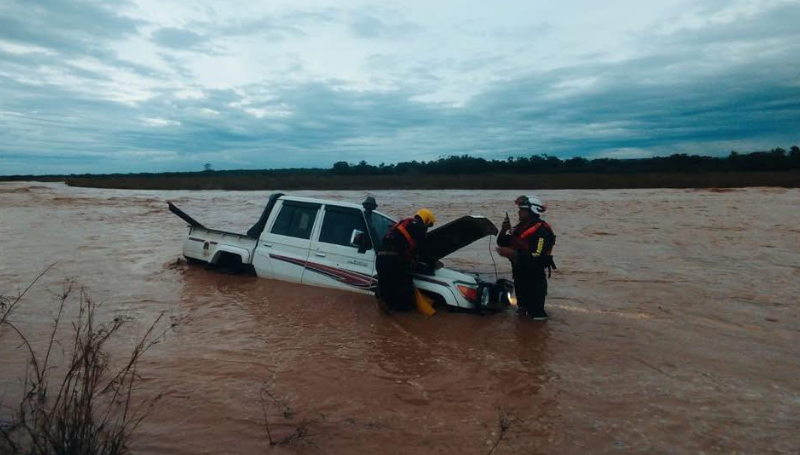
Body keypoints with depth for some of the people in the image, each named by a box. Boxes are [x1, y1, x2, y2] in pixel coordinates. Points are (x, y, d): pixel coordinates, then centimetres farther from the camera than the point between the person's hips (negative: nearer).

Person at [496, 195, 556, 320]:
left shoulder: (542, 231, -20)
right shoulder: (520, 227, 9)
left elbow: (537, 258, -29)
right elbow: (502, 243, 12)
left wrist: (513, 254, -31)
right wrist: (505, 230, -8)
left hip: (534, 276, -9)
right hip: (519, 272, 9)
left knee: (536, 311, -4)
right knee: (523, 304, 23)